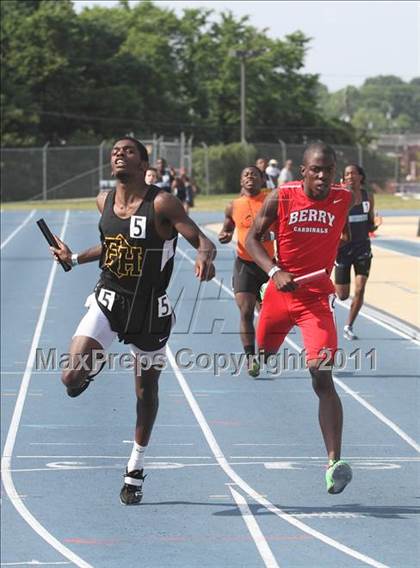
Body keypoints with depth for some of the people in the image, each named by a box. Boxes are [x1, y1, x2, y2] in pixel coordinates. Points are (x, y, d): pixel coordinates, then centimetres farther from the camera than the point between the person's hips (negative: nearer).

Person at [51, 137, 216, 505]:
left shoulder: (161, 204, -16)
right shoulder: (105, 202, 1)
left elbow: (203, 242, -19)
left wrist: (205, 257, -41)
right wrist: (75, 258, 10)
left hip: (150, 306, -3)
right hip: (109, 299, 3)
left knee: (146, 385, 12)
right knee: (72, 375, -16)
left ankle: (136, 468, 30)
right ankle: (88, 371, 23)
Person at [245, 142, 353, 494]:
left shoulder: (344, 199, -4)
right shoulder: (282, 197, -9)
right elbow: (253, 237, -3)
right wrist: (275, 272, -17)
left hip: (317, 297, -1)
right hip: (281, 290, 1)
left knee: (323, 376, -16)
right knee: (263, 352, 20)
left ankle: (335, 462, -24)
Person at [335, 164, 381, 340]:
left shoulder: (368, 197, 4)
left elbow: (369, 227, 11)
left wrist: (376, 224, -10)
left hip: (363, 247, 3)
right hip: (343, 248, -3)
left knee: (360, 290, -8)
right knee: (343, 295, 2)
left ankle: (349, 327, 7)